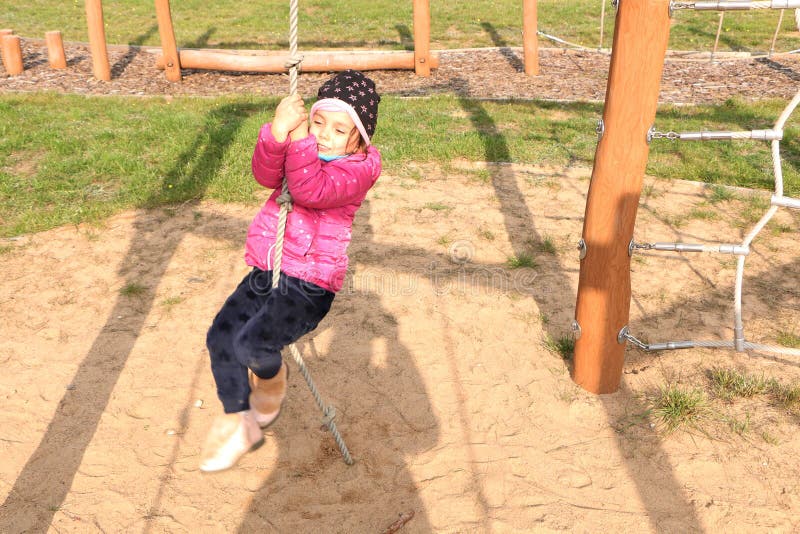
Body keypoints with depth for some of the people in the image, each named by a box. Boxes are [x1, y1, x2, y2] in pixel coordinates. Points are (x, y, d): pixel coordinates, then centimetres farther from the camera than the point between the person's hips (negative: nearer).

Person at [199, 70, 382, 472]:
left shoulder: (361, 166, -10)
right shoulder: (305, 146, 7)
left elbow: (311, 191, -28)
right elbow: (266, 176, -15)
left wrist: (299, 139, -34)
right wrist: (277, 134, -32)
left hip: (310, 285, -6)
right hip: (265, 271, 7)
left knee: (251, 344, -24)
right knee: (220, 337, -1)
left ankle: (272, 377, 14)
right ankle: (237, 424, 19)